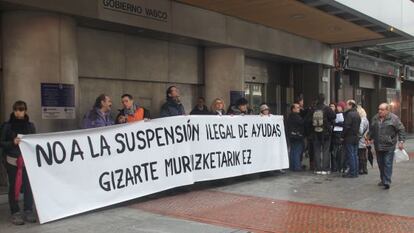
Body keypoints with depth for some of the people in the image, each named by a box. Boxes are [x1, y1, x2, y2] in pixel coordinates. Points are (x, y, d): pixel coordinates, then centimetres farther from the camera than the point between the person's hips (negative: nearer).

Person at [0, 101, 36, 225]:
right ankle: (15, 213, 9)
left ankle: (28, 212, 11)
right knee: (13, 186, 1)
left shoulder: (30, 126, 6)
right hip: (12, 160, -2)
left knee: (28, 186, 0)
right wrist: (12, 143, -18)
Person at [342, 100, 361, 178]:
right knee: (355, 155, 12)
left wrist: (343, 136, -11)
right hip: (356, 137, 9)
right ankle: (356, 172, 16)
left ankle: (352, 173, -4)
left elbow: (346, 126, -18)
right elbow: (358, 126, 17)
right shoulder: (357, 114, 13)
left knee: (350, 155, -5)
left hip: (349, 137, -8)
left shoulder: (349, 114, -15)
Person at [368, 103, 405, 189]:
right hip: (378, 146, 5)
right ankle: (383, 180, 25)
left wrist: (401, 141, -9)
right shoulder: (375, 118, 10)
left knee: (387, 164, -8)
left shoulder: (394, 118, -5)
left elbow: (401, 130, -4)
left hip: (389, 146, -5)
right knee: (380, 164, 12)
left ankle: (387, 182, -8)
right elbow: (371, 130, 22)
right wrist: (369, 138, 18)